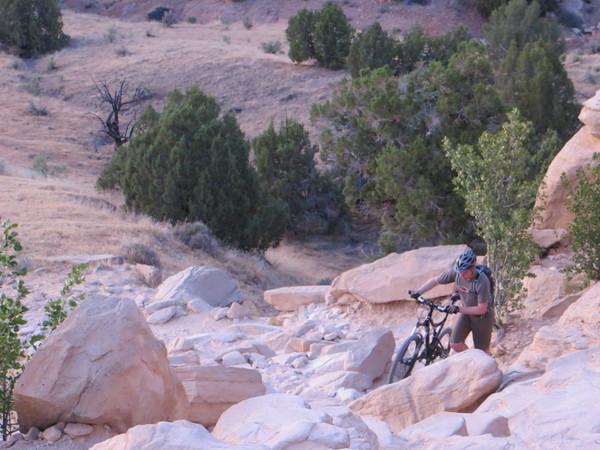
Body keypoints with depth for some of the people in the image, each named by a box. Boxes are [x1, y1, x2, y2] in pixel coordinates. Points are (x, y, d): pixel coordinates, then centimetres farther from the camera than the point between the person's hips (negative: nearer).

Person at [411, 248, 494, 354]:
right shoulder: (456, 272, -18)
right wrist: (417, 292, -15)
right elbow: (435, 280, -6)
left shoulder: (482, 282, -33)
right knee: (455, 344, -4)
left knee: (482, 351, 2)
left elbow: (482, 309, -28)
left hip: (482, 316, -5)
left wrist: (458, 309, -30)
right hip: (466, 312, 5)